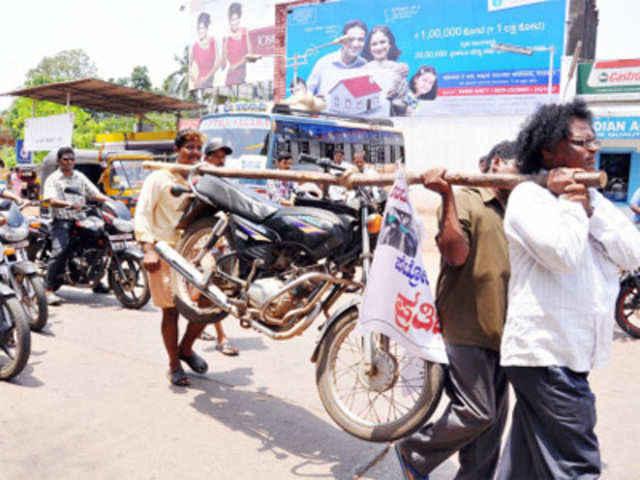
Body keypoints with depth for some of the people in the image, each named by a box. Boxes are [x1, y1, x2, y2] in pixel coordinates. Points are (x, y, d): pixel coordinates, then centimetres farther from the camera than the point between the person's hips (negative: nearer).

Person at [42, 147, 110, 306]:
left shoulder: (80, 177, 18)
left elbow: (95, 193, 10)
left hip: (80, 220, 5)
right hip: (61, 221, -5)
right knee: (59, 251, -23)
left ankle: (97, 282, 17)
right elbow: (52, 200, -13)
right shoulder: (53, 179, 3)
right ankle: (49, 290, -20)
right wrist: (69, 204, -31)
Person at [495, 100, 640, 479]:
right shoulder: (529, 197, -8)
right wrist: (569, 200, -9)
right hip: (545, 354, -8)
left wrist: (589, 205, -7)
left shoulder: (592, 198, 15)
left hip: (572, 355, 8)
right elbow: (563, 253, -24)